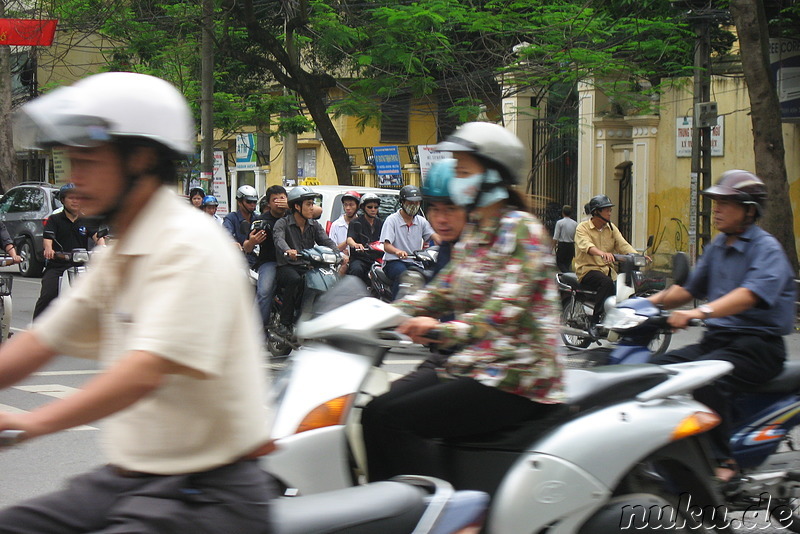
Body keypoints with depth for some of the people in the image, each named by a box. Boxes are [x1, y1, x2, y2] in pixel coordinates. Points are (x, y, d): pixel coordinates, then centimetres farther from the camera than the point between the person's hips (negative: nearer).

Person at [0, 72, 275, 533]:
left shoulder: (188, 245, -15)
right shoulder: (119, 257, 15)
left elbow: (148, 370, -28)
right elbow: (41, 343, 14)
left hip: (207, 493, -9)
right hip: (127, 476, 9)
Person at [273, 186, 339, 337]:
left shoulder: (314, 226, 16)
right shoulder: (282, 223, -1)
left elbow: (326, 241, 0)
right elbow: (279, 240, -22)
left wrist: (338, 254, -22)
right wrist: (288, 251, -46)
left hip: (308, 267, 5)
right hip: (287, 266, -5)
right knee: (295, 279, -37)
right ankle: (285, 324, -29)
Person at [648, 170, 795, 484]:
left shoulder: (767, 249, -10)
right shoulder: (717, 246, 17)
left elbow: (750, 294, -28)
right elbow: (690, 288, 24)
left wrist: (700, 312, -42)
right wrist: (649, 302, 6)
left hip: (758, 343, -9)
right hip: (716, 339, 9)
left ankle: (723, 461, -27)